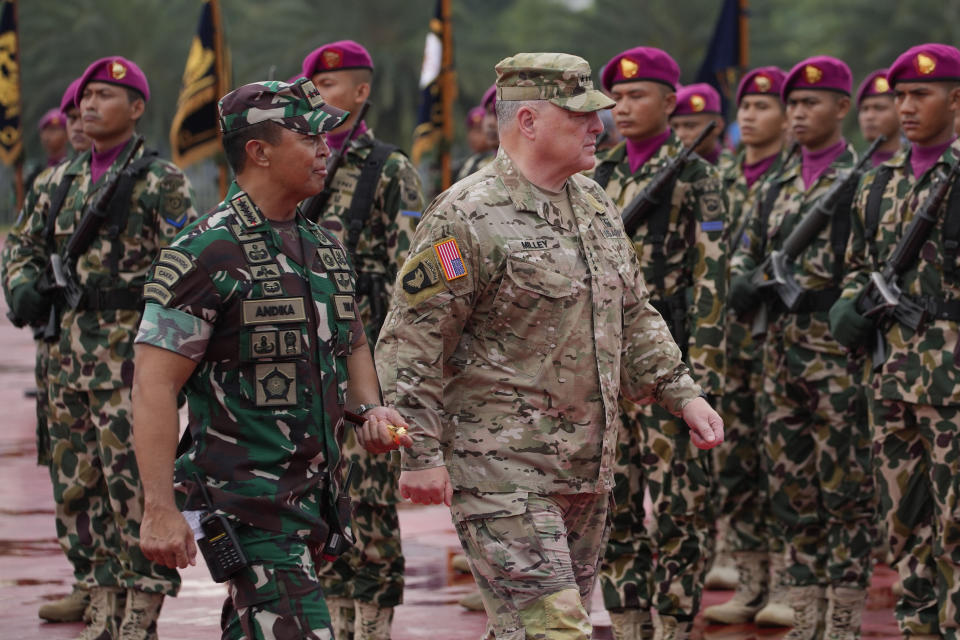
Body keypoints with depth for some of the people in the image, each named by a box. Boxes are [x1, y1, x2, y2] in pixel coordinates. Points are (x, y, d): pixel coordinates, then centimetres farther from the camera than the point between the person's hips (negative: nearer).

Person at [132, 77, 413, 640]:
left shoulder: (325, 247, 14)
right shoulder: (207, 254, -12)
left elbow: (352, 345, 29)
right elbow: (154, 385, -15)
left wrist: (370, 407, 6)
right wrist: (160, 509, -21)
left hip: (312, 487, 8)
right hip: (248, 501, -8)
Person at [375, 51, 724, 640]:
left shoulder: (595, 204, 13)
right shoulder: (469, 217, -13)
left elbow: (633, 317, 24)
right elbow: (412, 343, -13)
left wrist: (682, 393, 13)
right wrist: (421, 452, -16)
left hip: (588, 470, 8)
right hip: (502, 472, -8)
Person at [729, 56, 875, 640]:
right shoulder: (780, 184, 15)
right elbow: (750, 252, 22)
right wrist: (745, 284, 2)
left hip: (839, 352, -7)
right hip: (783, 348, 7)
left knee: (846, 490, -3)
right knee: (792, 490, 8)